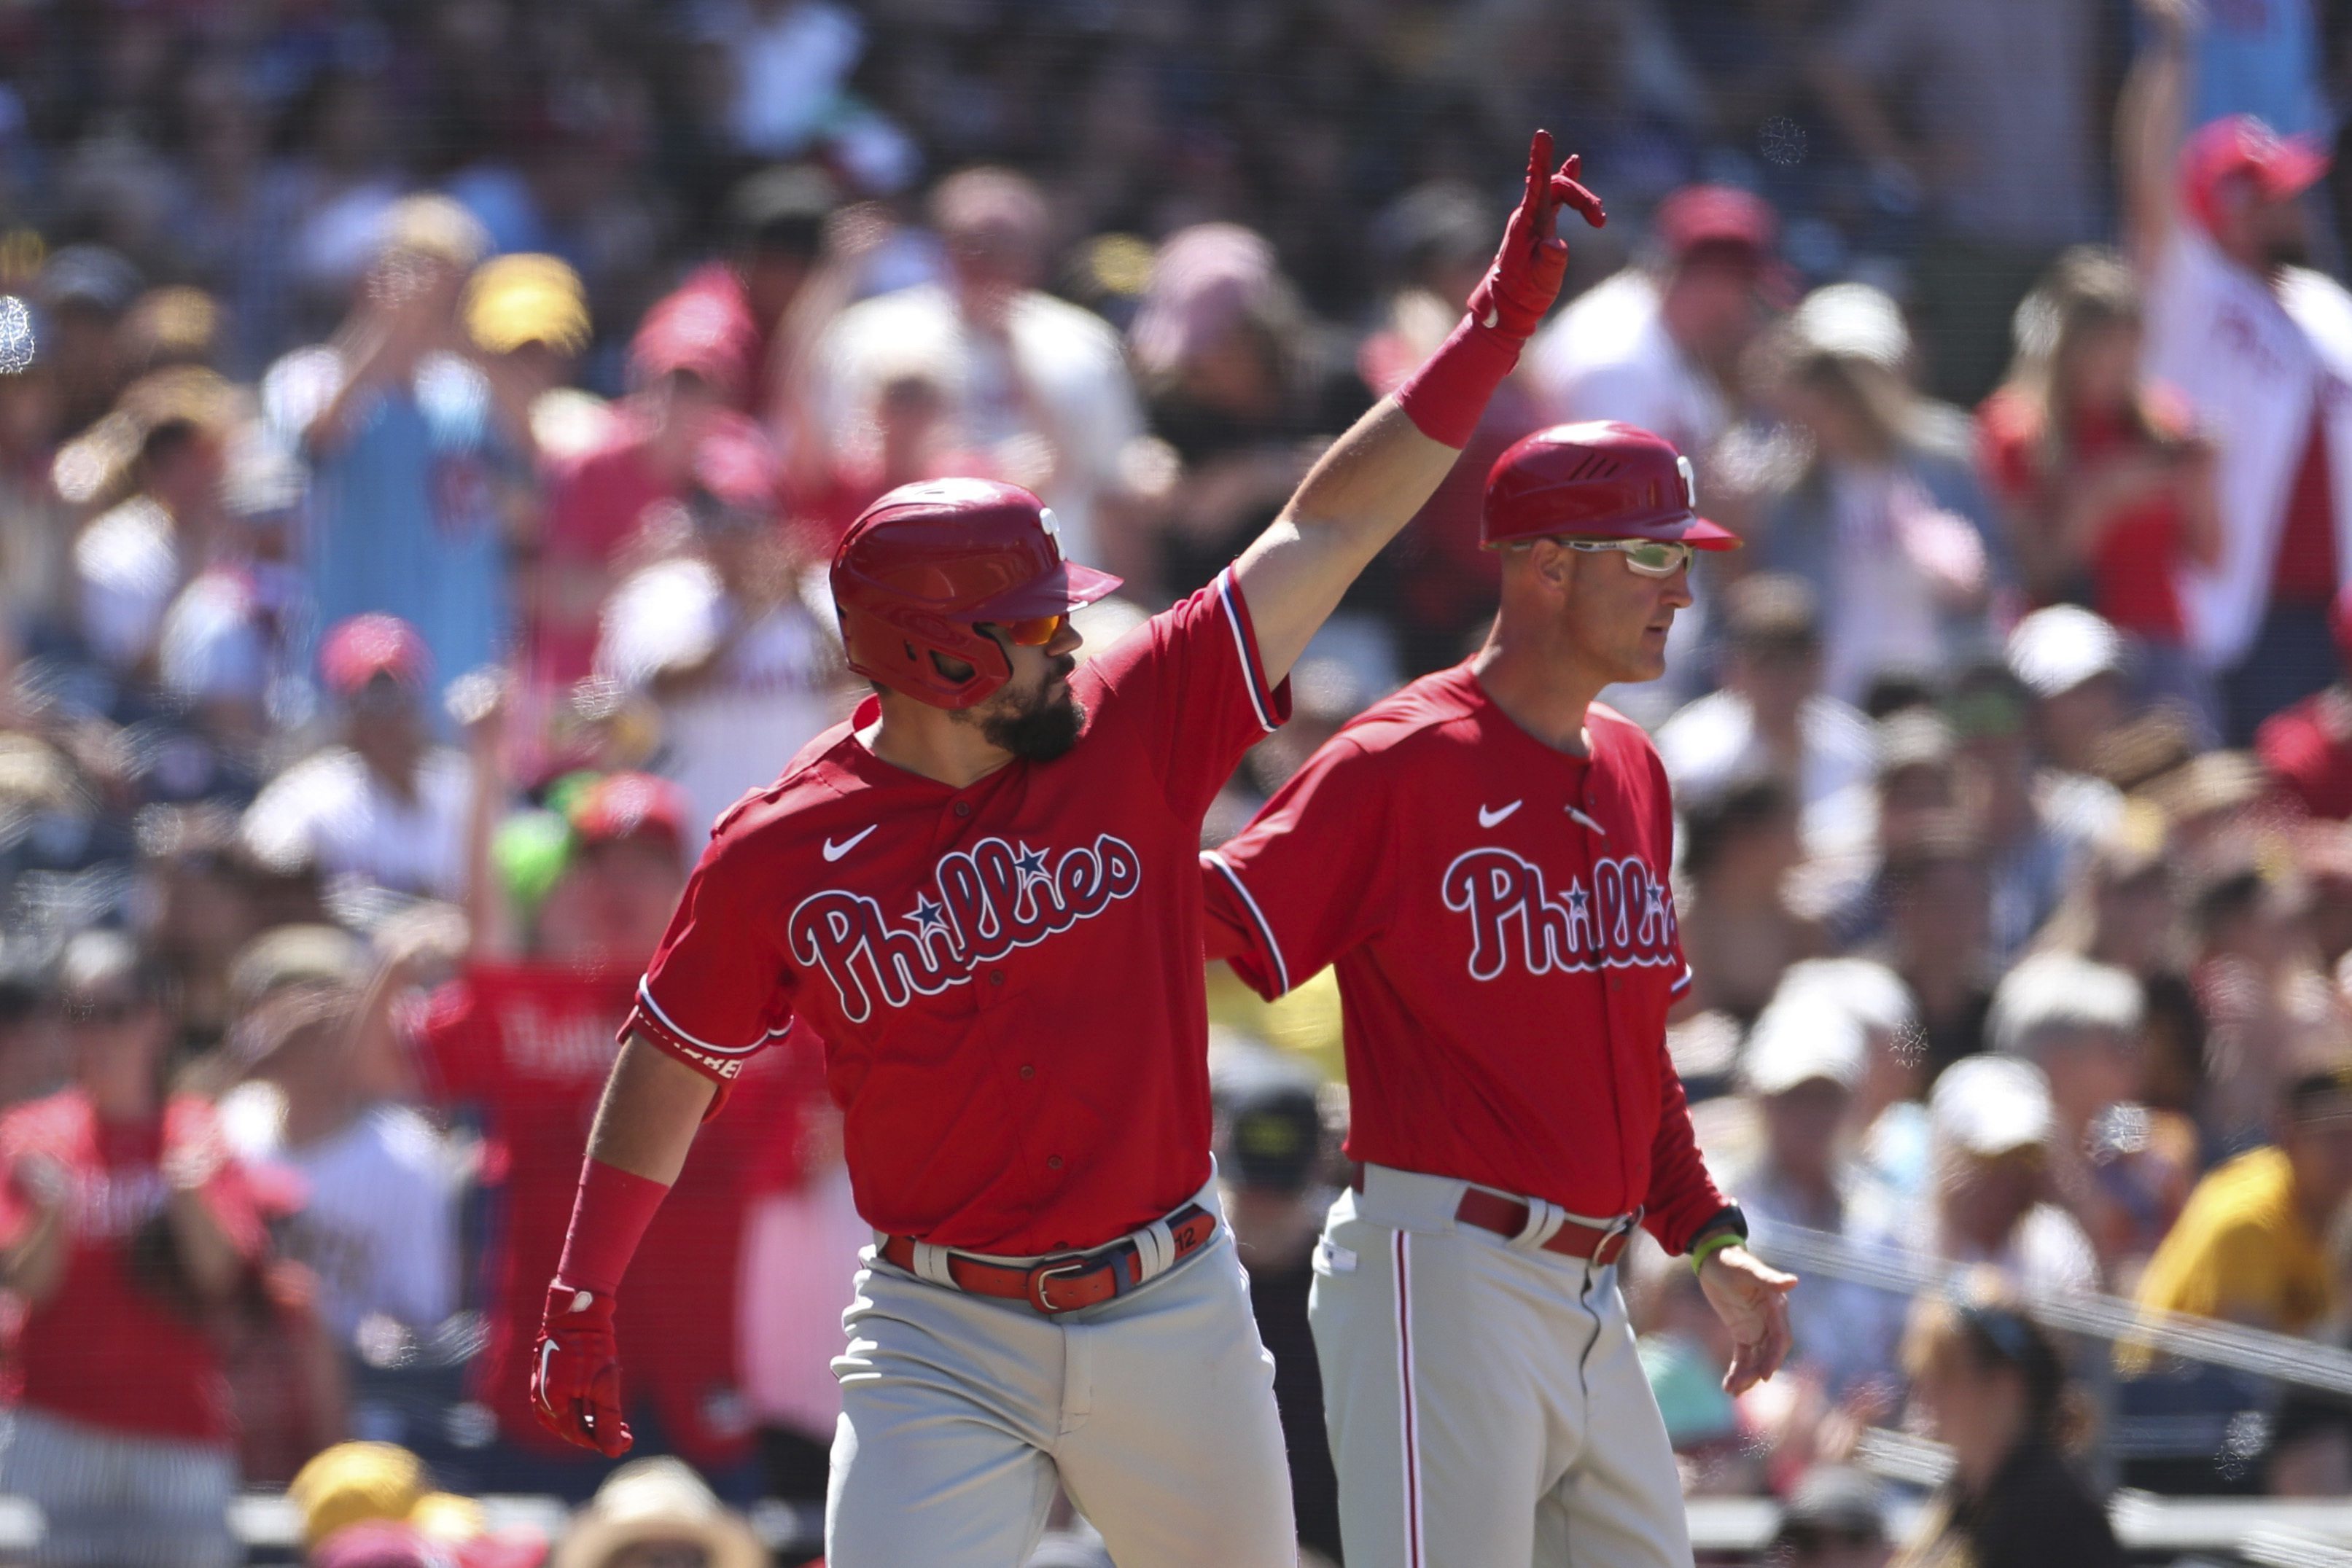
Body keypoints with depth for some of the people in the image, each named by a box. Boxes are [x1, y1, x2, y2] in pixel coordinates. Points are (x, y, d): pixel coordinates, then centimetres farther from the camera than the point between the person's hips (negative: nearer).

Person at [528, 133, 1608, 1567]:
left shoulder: (1133, 736, -1)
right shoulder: (779, 855, -5)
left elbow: (1324, 537, -1)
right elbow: (673, 1064, 8)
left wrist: (1497, 328, -4)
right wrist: (584, 1294, 4)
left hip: (1173, 1321, 3)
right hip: (942, 1344, -3)